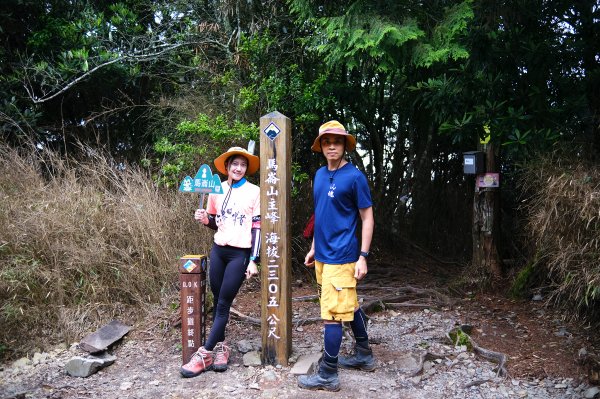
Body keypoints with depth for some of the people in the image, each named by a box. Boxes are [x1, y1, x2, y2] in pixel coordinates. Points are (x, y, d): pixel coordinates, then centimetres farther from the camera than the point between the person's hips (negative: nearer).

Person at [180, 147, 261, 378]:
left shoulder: (254, 192, -5)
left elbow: (257, 228, -6)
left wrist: (253, 261, -10)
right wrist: (205, 220, -7)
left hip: (240, 253, -4)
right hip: (218, 250, 4)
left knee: (223, 304, -4)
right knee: (217, 301, 7)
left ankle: (205, 354, -1)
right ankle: (220, 347, 20)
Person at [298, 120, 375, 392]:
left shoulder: (355, 176, -11)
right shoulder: (320, 174, 9)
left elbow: (367, 218, -10)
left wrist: (363, 256, -14)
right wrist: (314, 248, 18)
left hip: (341, 257, -7)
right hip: (323, 255, 7)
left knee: (331, 314, -3)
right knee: (349, 307, 19)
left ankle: (328, 375, 7)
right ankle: (364, 356, 34)